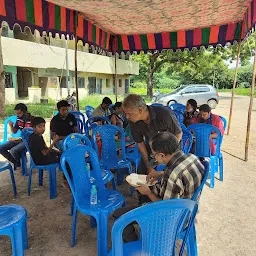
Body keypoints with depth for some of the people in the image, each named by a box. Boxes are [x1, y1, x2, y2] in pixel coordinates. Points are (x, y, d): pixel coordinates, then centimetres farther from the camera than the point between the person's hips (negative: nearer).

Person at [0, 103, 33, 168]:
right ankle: (16, 163, 8)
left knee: (13, 151, -29)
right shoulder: (19, 119, 3)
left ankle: (18, 164, 4)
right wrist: (11, 126, -6)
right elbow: (14, 131, 14)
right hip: (20, 139, 8)